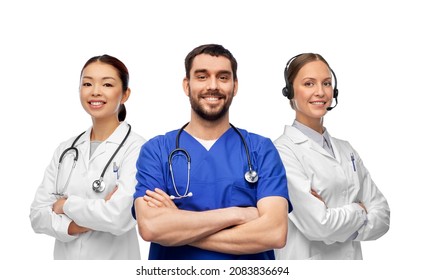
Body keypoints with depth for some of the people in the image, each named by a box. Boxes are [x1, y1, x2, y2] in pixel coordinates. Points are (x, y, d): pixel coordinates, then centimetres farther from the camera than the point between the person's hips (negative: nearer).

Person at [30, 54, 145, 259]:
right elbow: (38, 215, -2)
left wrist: (66, 204, -12)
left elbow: (120, 217, -27)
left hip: (113, 258, -4)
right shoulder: (66, 149, 2)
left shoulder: (136, 148, -15)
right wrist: (74, 226, -20)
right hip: (64, 258, 5)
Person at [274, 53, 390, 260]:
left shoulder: (346, 150, 2)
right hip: (306, 258, -5)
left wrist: (338, 217, -18)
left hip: (353, 256, 5)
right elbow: (319, 225, -23)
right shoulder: (283, 151, -17)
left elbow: (382, 215, -2)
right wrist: (359, 210, -7)